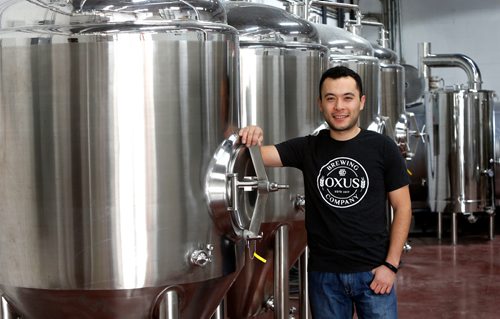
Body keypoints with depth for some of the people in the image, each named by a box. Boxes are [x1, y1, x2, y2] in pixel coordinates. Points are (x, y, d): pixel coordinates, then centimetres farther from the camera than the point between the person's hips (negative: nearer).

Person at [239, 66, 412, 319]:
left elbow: (402, 208, 0)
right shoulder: (307, 149, 3)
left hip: (372, 272, -2)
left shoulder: (382, 148, -2)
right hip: (324, 273, 2)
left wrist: (391, 264, -7)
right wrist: (250, 141, -29)